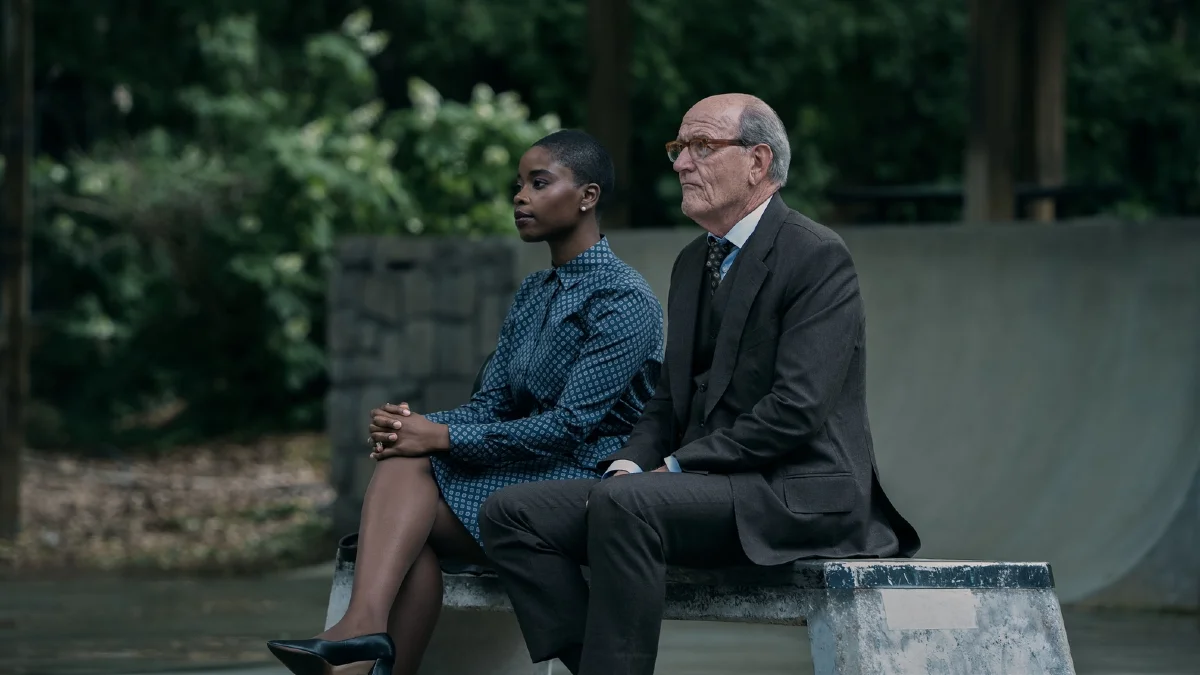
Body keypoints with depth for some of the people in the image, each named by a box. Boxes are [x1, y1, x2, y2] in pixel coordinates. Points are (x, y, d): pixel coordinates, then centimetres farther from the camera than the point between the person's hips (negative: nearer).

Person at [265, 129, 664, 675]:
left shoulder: (624, 301, -8)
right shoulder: (532, 294, 18)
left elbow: (570, 426, -17)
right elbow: (489, 405, 13)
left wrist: (442, 437, -19)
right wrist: (418, 426, -10)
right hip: (520, 481, 7)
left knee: (410, 469, -22)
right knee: (402, 461, -22)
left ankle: (364, 630, -33)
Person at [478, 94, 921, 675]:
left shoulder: (816, 257, -8)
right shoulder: (693, 262, 20)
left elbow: (796, 409, -18)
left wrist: (678, 465, -16)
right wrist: (631, 463, 0)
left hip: (797, 494, -9)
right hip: (711, 488, 9)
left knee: (625, 505, -35)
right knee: (511, 514, -6)